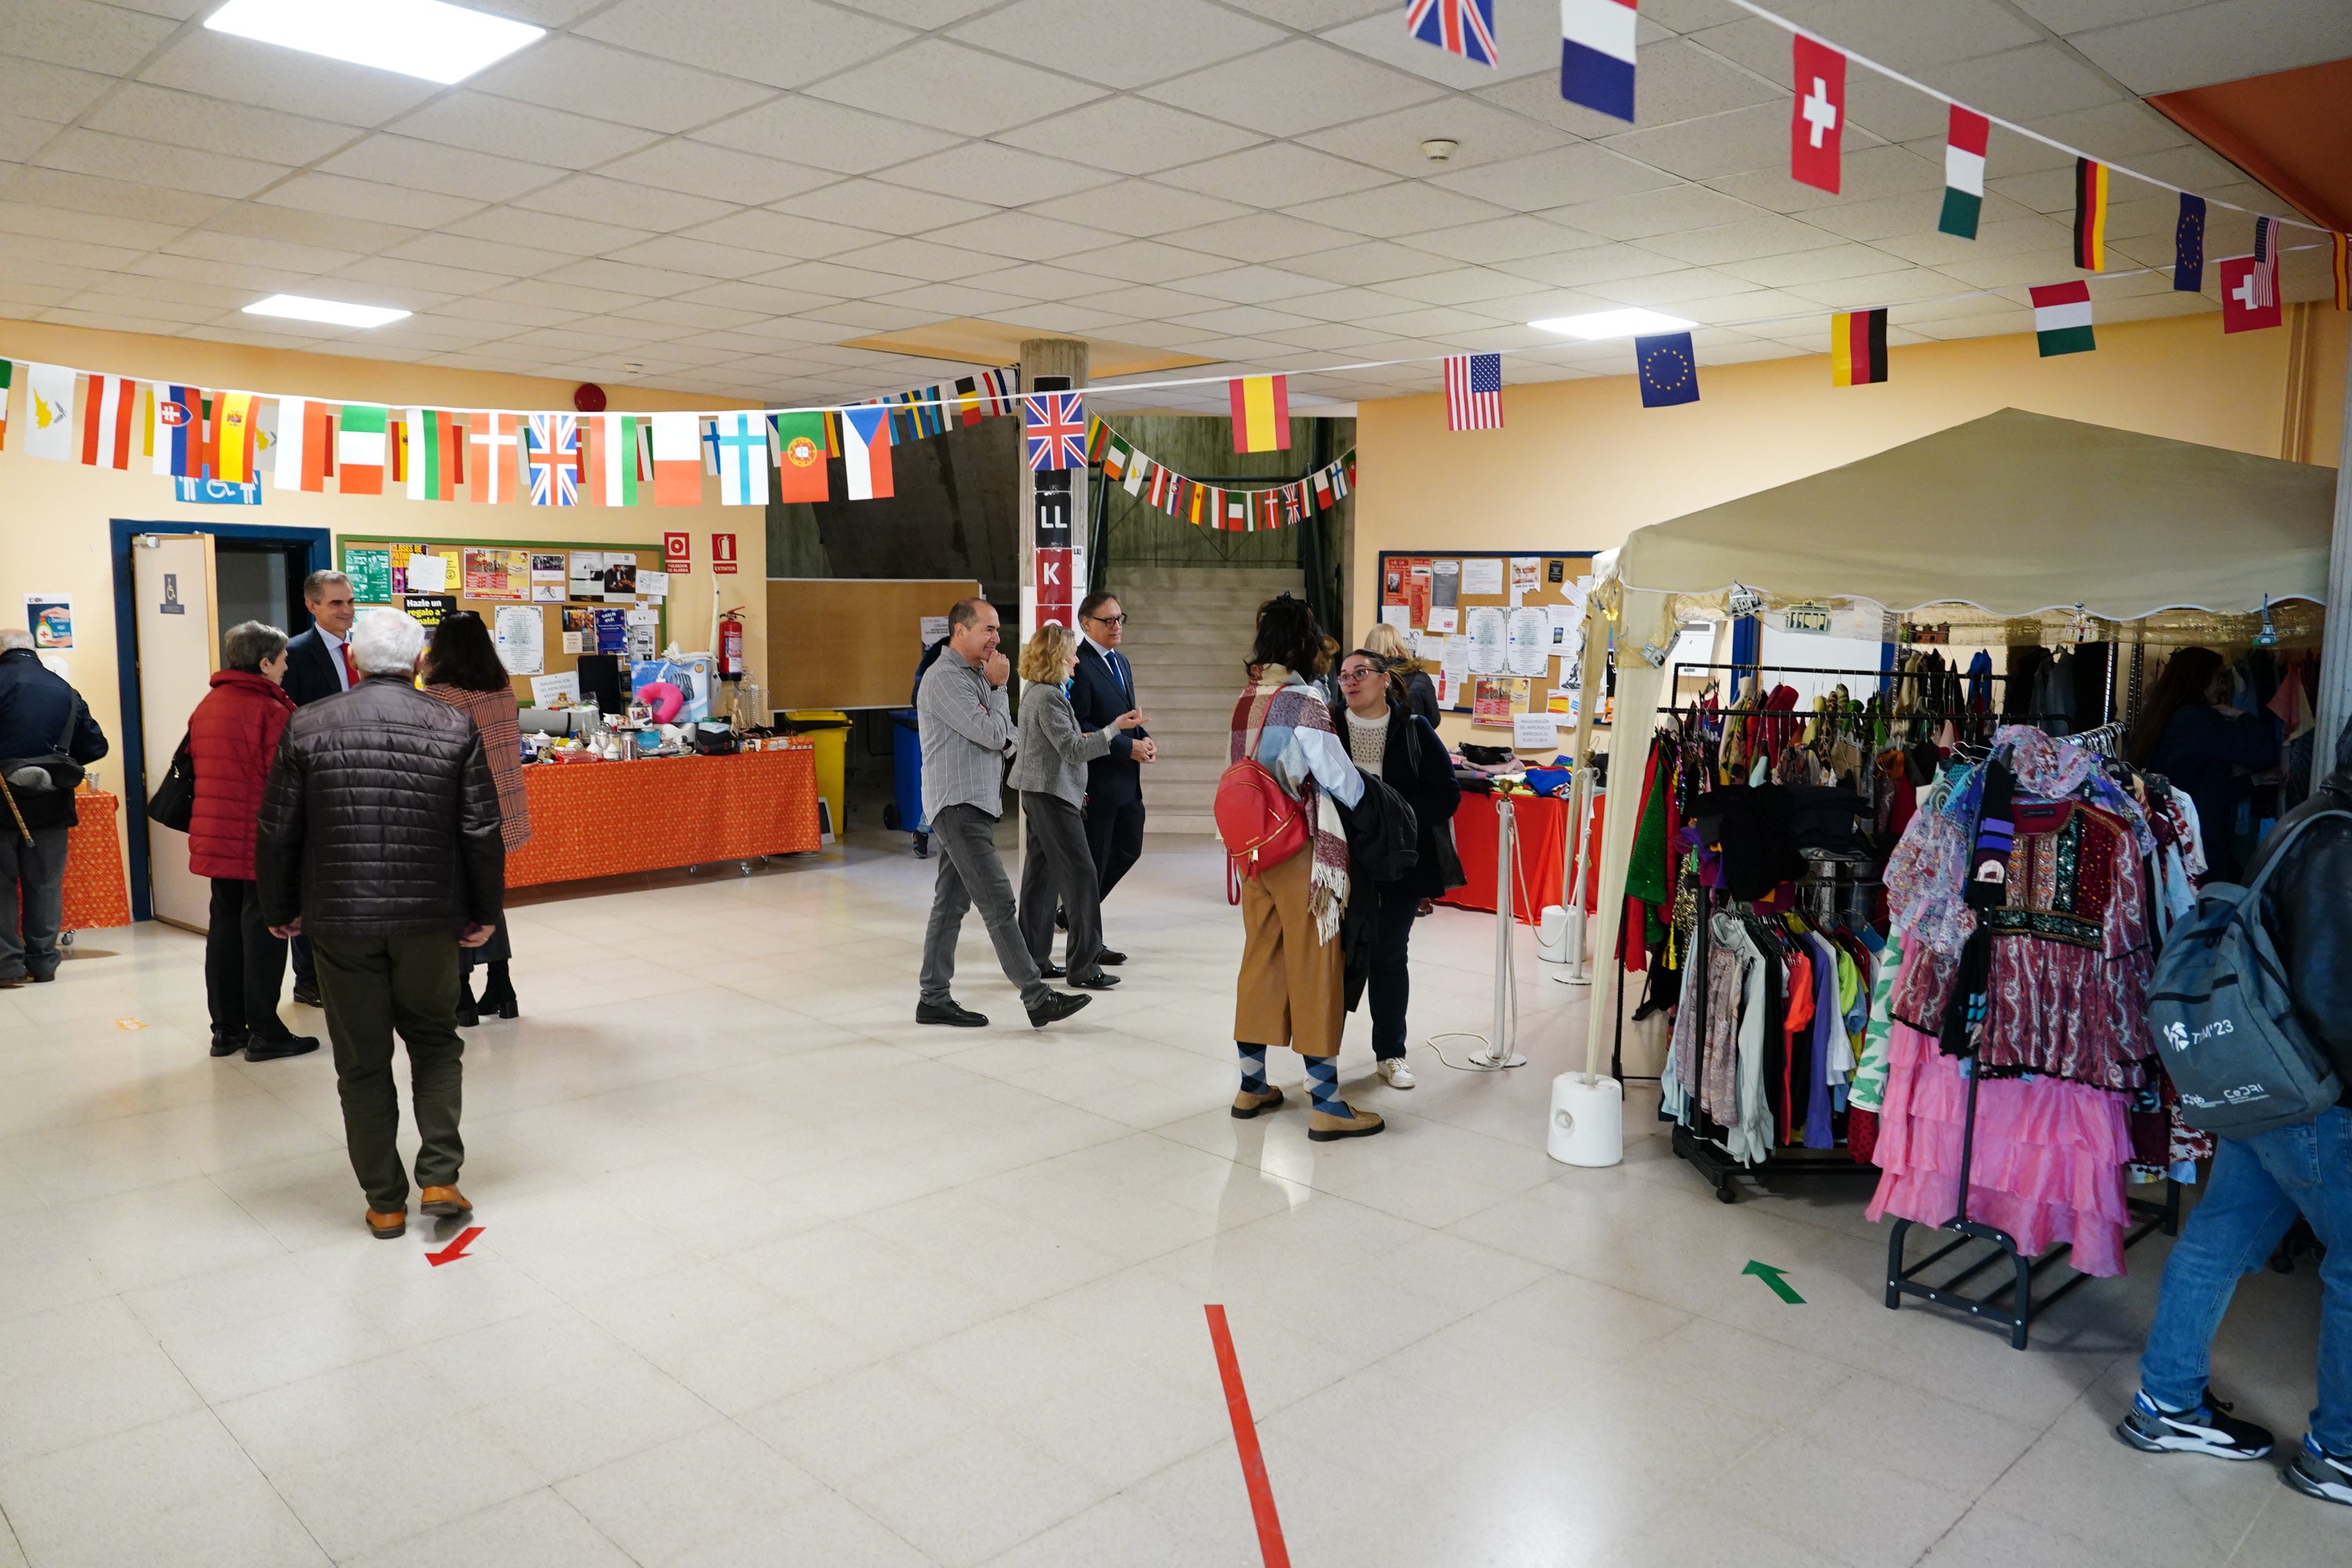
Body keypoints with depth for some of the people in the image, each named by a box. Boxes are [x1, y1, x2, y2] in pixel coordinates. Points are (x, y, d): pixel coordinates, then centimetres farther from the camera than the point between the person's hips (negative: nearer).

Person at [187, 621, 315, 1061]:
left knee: (224, 928, 14)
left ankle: (226, 1029, 20)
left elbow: (194, 766, 17)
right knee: (262, 933, -1)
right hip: (260, 842, -8)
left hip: (213, 839, 8)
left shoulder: (206, 706, 10)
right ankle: (264, 1033, 4)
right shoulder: (272, 710, -14)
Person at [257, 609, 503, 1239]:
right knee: (436, 1043, 20)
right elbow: (482, 833, -4)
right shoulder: (455, 727, -4)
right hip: (429, 919, 0)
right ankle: (439, 1176, 11)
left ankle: (384, 1201, 18)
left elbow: (277, 833, 0)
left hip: (340, 921, 0)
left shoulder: (307, 727, -2)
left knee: (361, 1063, 11)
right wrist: (484, 913, 7)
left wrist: (281, 910, 14)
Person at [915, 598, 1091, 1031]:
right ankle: (1037, 998, -9)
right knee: (999, 903, -10)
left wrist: (1001, 739, -6)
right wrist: (999, 688, -5)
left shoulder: (976, 675, 18)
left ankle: (934, 999, 15)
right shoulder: (945, 679, -13)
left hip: (976, 806, 10)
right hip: (959, 805, -10)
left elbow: (1007, 739, 17)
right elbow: (992, 733, -18)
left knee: (951, 903, 11)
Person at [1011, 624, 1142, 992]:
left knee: (1041, 876, 12)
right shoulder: (1048, 696, -18)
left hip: (1040, 793, 10)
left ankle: (1033, 959, 17)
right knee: (1080, 874, -7)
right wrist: (1115, 728, -25)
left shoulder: (1036, 691, 13)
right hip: (1052, 794, -10)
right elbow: (1073, 750, -22)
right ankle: (1082, 965, -4)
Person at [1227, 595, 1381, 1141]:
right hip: (1301, 850, -7)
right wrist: (1375, 803, 6)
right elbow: (1340, 778, -12)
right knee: (1314, 969, 0)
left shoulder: (1246, 700, 6)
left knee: (1260, 958, 15)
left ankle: (1251, 1085, 23)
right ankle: (1325, 1105, 6)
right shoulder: (1304, 701, -14)